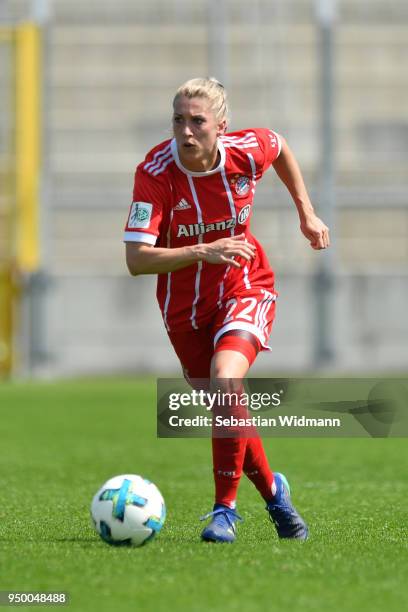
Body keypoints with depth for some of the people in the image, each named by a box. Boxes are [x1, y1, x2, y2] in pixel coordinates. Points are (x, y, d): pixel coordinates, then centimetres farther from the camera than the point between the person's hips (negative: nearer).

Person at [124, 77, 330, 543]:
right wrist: (204, 251, -41)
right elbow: (136, 260, -30)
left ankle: (225, 508, -13)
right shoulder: (155, 173, -24)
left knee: (225, 381, -27)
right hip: (185, 306, 1)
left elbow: (280, 147, 11)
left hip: (245, 290, -1)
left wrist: (306, 214, 11)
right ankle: (272, 491, 38)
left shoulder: (247, 150, -17)